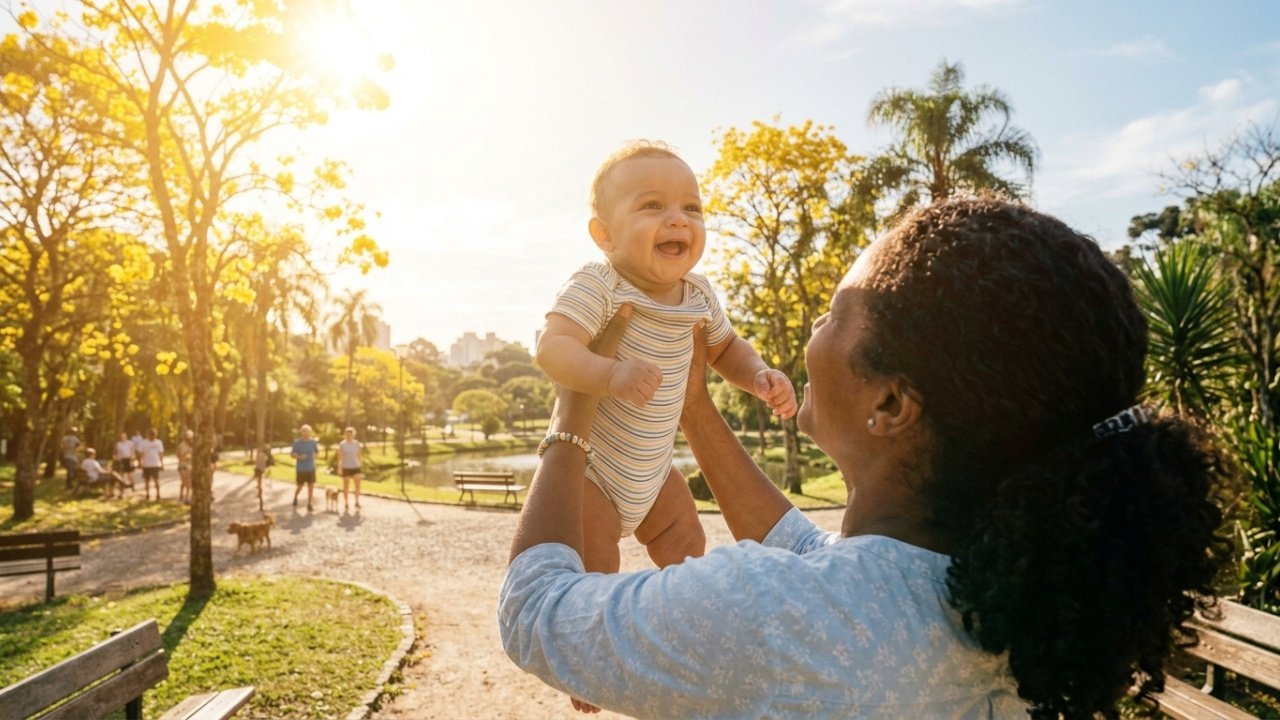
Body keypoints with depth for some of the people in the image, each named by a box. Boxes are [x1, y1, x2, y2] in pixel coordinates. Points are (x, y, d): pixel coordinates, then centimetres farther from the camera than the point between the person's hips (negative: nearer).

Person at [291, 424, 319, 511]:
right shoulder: (297, 442, -6)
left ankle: (309, 504, 10)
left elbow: (317, 451, 15)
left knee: (311, 486, -1)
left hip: (311, 468, 2)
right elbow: (292, 454, -3)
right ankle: (295, 497, 38)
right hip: (301, 468, -2)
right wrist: (299, 457, -21)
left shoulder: (313, 441, 0)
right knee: (300, 486, 7)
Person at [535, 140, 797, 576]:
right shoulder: (596, 288, -25)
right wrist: (612, 376, -54)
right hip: (586, 469, -6)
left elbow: (725, 348, 14)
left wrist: (760, 376, -6)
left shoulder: (699, 296, -4)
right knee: (591, 576, -9)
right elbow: (552, 348, -37)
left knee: (686, 548, 19)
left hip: (653, 471, 7)